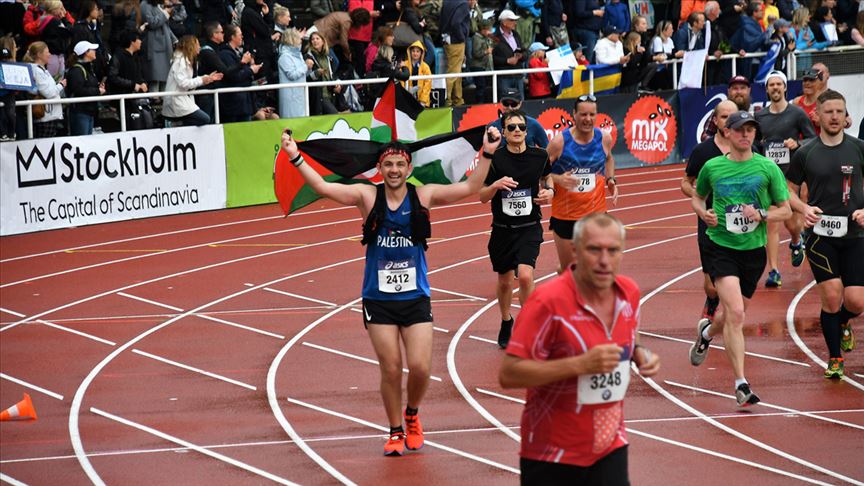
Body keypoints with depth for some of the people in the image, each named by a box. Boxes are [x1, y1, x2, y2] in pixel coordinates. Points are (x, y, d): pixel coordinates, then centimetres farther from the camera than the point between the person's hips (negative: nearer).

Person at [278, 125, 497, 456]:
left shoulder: (423, 196, -1)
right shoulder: (368, 197, -2)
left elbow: (470, 188, -3)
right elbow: (322, 187, -8)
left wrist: (486, 154, -12)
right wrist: (296, 158, -18)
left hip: (415, 297, 0)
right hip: (378, 299, 0)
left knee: (420, 367, -6)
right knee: (390, 369, 0)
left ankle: (412, 416, 24)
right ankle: (395, 432, 18)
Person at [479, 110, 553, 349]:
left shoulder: (539, 157, -3)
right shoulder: (495, 159, -8)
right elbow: (482, 197, -2)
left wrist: (549, 192, -3)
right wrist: (496, 185, -22)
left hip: (529, 228, -1)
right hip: (502, 229, 1)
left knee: (525, 275, -21)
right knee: (504, 281, 14)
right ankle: (506, 323, 40)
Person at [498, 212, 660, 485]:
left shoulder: (629, 293, 0)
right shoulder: (548, 302, -19)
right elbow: (508, 375, -22)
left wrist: (639, 355, -3)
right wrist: (580, 364, -28)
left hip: (610, 448, 5)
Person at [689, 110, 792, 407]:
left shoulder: (767, 168, -1)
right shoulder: (712, 167, 1)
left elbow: (786, 210, 4)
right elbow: (697, 197, 19)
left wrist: (761, 215, -15)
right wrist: (703, 213, -2)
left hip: (753, 249, 2)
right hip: (721, 246, -2)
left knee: (730, 315, 15)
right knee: (735, 313, -18)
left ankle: (706, 332, 51)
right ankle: (741, 384, -14)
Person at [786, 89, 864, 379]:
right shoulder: (805, 154, 0)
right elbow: (789, 190, 10)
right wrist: (804, 209, -9)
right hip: (820, 234, -1)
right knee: (831, 297, -8)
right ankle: (835, 358, 10)